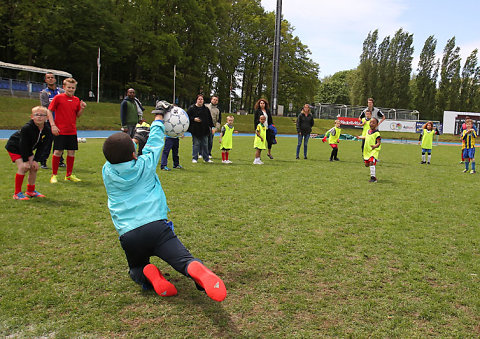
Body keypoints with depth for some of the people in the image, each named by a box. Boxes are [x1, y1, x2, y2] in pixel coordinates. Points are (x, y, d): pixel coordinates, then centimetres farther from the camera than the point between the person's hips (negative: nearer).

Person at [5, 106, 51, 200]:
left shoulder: (47, 130, -16)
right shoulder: (26, 128, -32)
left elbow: (42, 147, -11)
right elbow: (23, 146, -26)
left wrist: (36, 160, -16)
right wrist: (26, 160, -22)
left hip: (28, 150, 6)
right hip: (14, 147, -6)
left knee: (34, 167, -1)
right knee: (23, 167, -19)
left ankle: (30, 191, 18)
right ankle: (17, 193, -9)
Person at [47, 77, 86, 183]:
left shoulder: (76, 100, 9)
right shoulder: (58, 98, -4)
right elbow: (49, 111, -3)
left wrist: (82, 108, -6)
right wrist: (53, 125, -11)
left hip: (72, 131, 4)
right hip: (60, 131, -4)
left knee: (71, 152, 7)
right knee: (57, 152, -2)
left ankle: (69, 175, 19)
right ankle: (54, 175, 11)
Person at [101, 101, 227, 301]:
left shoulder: (107, 172, 9)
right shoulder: (145, 165, 5)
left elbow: (116, 156, 31)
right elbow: (154, 142, 22)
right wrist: (158, 115, 36)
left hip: (128, 236, 3)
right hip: (156, 226, -3)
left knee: (136, 269, 27)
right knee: (186, 260, -13)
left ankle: (148, 275, -8)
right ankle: (196, 270, -49)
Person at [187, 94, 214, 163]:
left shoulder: (206, 109, 12)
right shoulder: (191, 108, -1)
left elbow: (209, 118, 17)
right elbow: (188, 117, -1)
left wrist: (210, 126, 11)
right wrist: (193, 119, -16)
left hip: (205, 130, 4)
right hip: (195, 130, -3)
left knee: (205, 144, 8)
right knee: (196, 144, 1)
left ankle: (206, 158, 17)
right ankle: (194, 158, 10)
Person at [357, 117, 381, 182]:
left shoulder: (376, 133, -12)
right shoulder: (368, 131, 10)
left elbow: (379, 143, -16)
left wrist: (374, 146, -35)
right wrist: (361, 137, 45)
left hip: (374, 150, -7)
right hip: (367, 150, 7)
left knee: (371, 162, -22)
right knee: (366, 164, 11)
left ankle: (373, 177, -17)